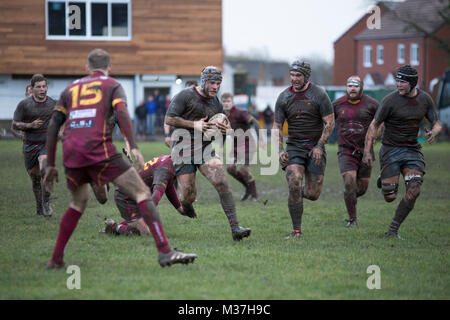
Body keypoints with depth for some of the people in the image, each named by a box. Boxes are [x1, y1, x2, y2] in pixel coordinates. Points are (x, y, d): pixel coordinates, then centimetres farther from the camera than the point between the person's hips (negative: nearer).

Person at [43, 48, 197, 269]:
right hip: (99, 149, -5)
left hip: (71, 152, 5)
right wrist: (133, 147, -15)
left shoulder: (70, 88, 26)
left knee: (78, 203, 28)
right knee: (142, 193, -3)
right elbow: (122, 112, -6)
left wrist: (51, 165, 22)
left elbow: (53, 126, 20)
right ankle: (165, 251, -17)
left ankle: (56, 259, 24)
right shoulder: (112, 85, 15)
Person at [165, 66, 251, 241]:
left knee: (222, 183, -20)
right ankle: (186, 206, 35)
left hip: (206, 148, 4)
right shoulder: (185, 95, -5)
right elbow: (169, 119, -9)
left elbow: (226, 127, 24)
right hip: (184, 150, -4)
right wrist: (194, 125, -16)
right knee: (188, 196, -6)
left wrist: (225, 130, -1)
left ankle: (235, 227, -23)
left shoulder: (216, 103, 13)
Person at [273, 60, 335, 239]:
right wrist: (280, 150, -8)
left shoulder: (319, 95, -5)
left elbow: (330, 123, -4)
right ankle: (297, 230, -11)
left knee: (313, 194, -2)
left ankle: (302, 192, 37)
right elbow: (277, 126, 6)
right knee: (294, 185, -19)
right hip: (293, 147, 1)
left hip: (315, 148, -1)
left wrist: (319, 146, -14)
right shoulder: (284, 98, 2)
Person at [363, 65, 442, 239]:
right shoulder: (390, 100, -11)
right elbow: (374, 125, -5)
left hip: (413, 150, 3)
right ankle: (383, 180, 31)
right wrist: (367, 151, -12)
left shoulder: (425, 99, 1)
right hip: (391, 150, -3)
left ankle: (393, 230, -1)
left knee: (414, 191, -15)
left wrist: (433, 132, -14)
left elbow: (437, 124, 11)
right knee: (390, 197, -7)